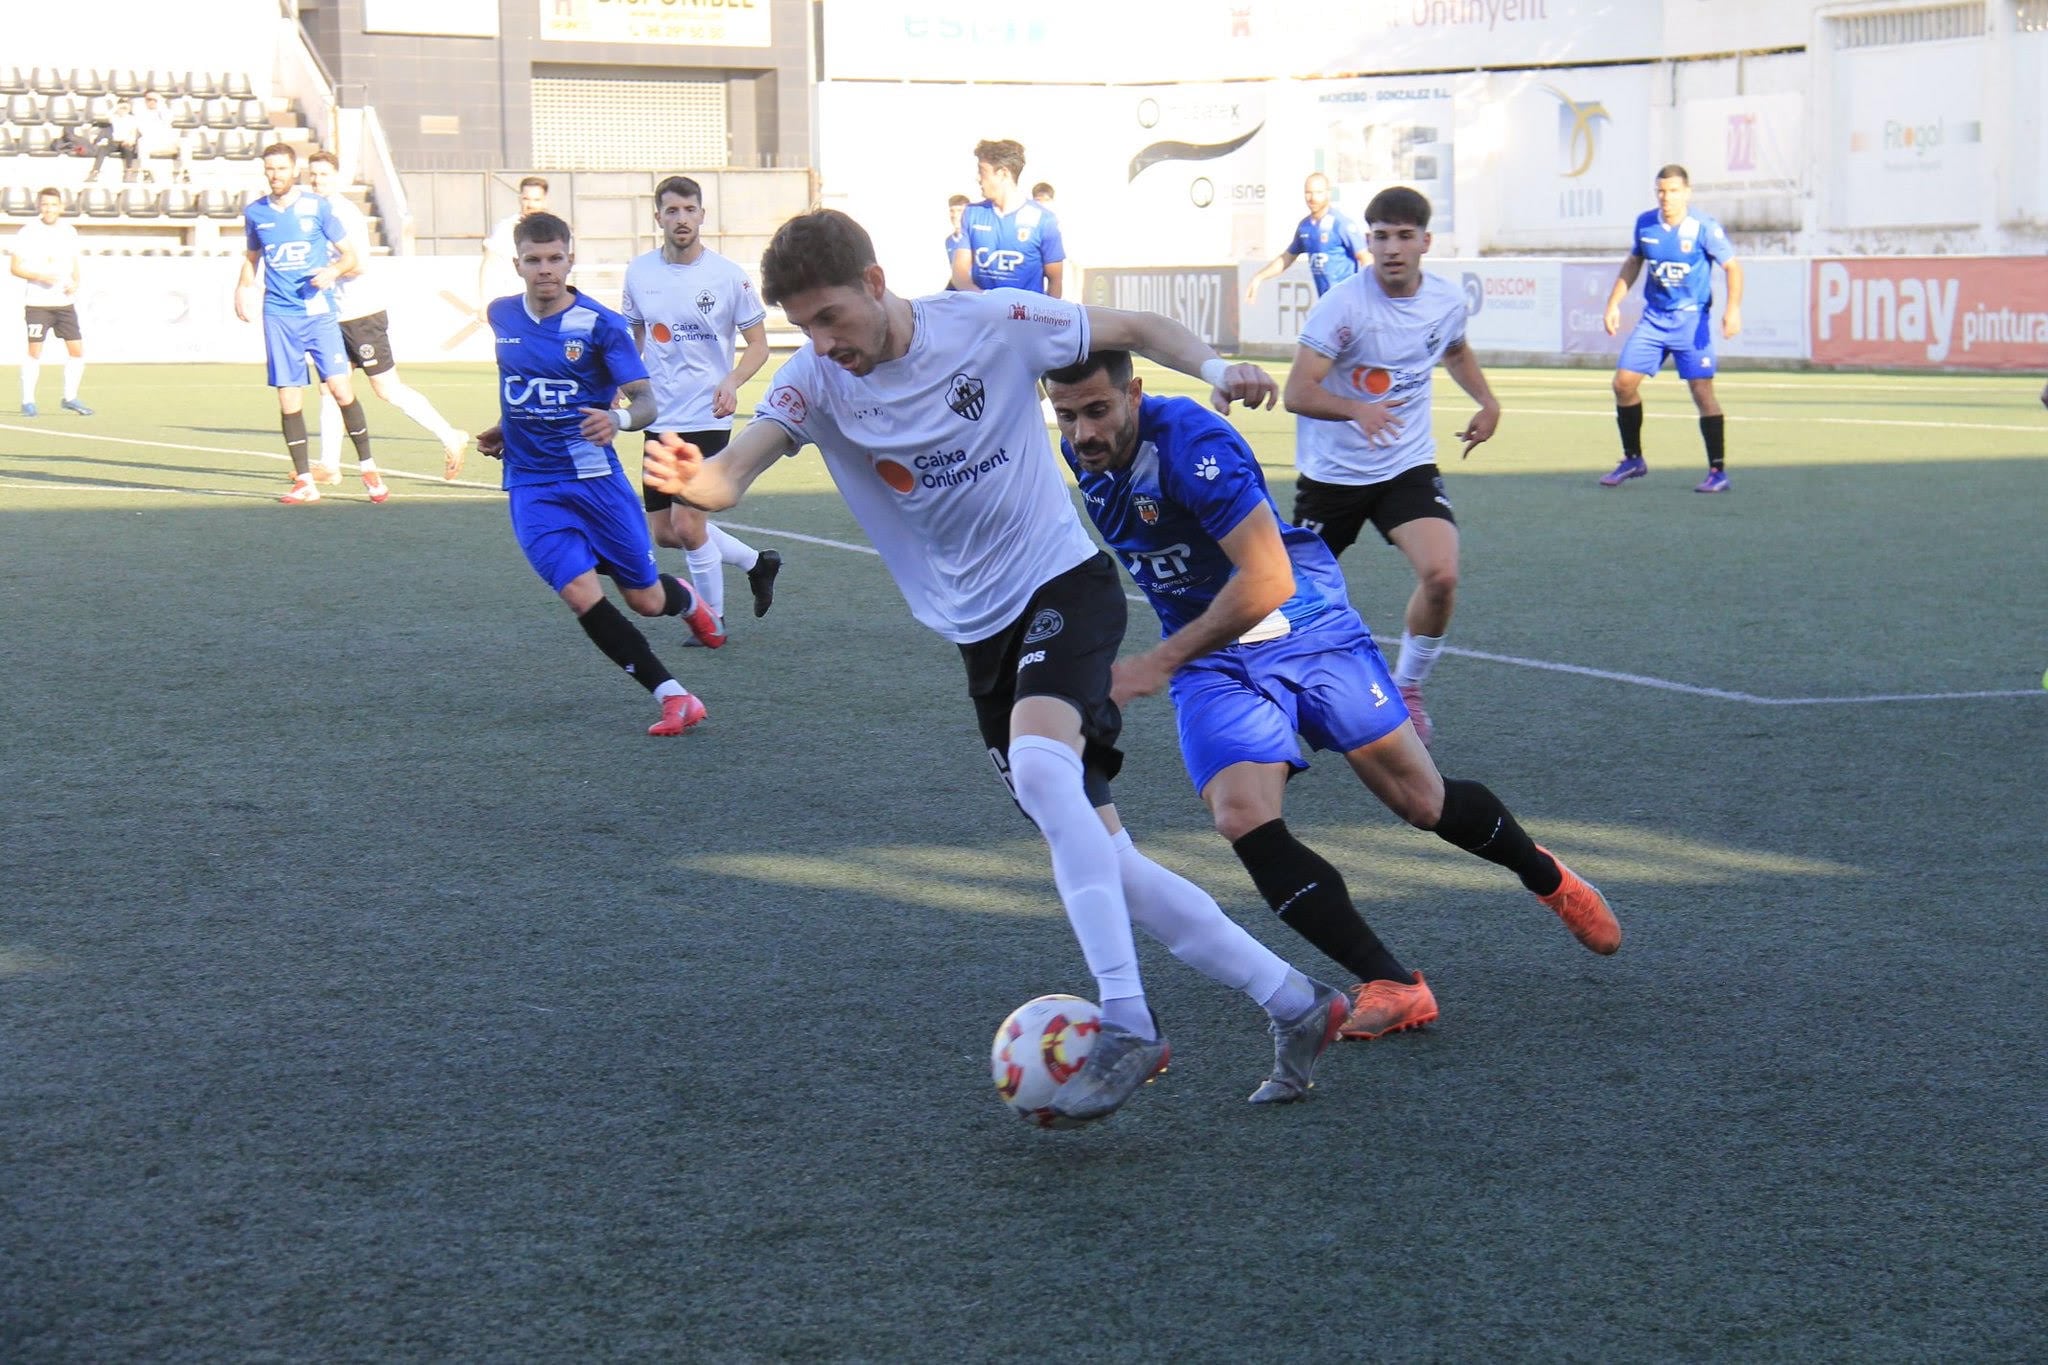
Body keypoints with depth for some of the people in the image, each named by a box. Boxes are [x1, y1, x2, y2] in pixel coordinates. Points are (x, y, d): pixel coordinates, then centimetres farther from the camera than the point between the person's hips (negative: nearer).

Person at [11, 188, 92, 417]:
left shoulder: (69, 231, 8)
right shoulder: (29, 231, -5)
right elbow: (14, 267, -6)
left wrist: (75, 283, -2)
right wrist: (40, 276, -20)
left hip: (65, 302, 4)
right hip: (37, 302, -4)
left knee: (77, 349, 1)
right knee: (34, 351, -4)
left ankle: (70, 398, 14)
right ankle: (28, 401, 6)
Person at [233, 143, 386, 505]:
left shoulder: (317, 207, 2)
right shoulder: (255, 213, 9)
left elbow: (349, 255, 7)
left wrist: (334, 270, -14)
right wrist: (242, 288, 7)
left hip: (319, 311, -2)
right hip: (279, 315, 2)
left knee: (340, 387, -13)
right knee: (288, 399, 0)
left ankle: (367, 467, 2)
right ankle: (304, 482, 8)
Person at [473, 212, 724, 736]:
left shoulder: (601, 324, -10)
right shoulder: (501, 316, 4)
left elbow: (646, 401, -17)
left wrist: (619, 418, -38)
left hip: (595, 476, -2)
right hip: (531, 487, 2)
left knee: (646, 600, 6)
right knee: (581, 593, -18)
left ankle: (683, 598, 46)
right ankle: (673, 696, -11)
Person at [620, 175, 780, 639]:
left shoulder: (728, 275, -7)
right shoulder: (639, 273, 4)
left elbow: (758, 343, -1)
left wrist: (732, 381, -18)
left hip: (706, 417, -5)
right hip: (659, 420, 5)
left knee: (687, 524, -11)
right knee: (663, 532, 7)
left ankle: (713, 619, 9)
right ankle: (756, 561, 29)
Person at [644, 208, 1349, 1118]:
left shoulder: (993, 324, -12)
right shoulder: (816, 382, -6)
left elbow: (1137, 329, 1)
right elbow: (732, 471, -22)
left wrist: (1213, 369, -18)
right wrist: (694, 480, -46)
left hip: (1062, 581, -4)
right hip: (977, 628, 5)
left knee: (1038, 763, -33)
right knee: (1096, 858, 2)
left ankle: (1126, 1025, -30)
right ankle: (1293, 1003, 13)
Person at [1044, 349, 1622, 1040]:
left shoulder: (1192, 442, -28)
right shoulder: (1082, 452, -5)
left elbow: (1267, 581, -32)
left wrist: (1161, 662, -29)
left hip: (1301, 623, -5)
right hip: (1210, 662, 5)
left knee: (1423, 802, 3)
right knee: (1243, 819, -21)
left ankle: (1548, 877, 35)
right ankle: (1393, 987, -16)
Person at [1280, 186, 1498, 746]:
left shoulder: (1447, 301, -3)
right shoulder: (1343, 305, -19)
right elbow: (1297, 392, -26)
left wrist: (1487, 401, 7)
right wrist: (1358, 409, -43)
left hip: (1408, 468, 2)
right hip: (1332, 470, -2)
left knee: (1441, 575, -20)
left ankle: (1407, 687, 4)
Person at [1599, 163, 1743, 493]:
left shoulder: (1704, 228, -12)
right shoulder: (1645, 223, 2)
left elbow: (1733, 267, -10)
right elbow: (1632, 263, 17)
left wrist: (1733, 309, -23)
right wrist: (1613, 303, 13)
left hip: (1692, 320, -5)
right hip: (1653, 318, 5)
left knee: (1702, 390, -10)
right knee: (1624, 383, -2)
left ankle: (1718, 471, -2)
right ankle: (1632, 459, 15)